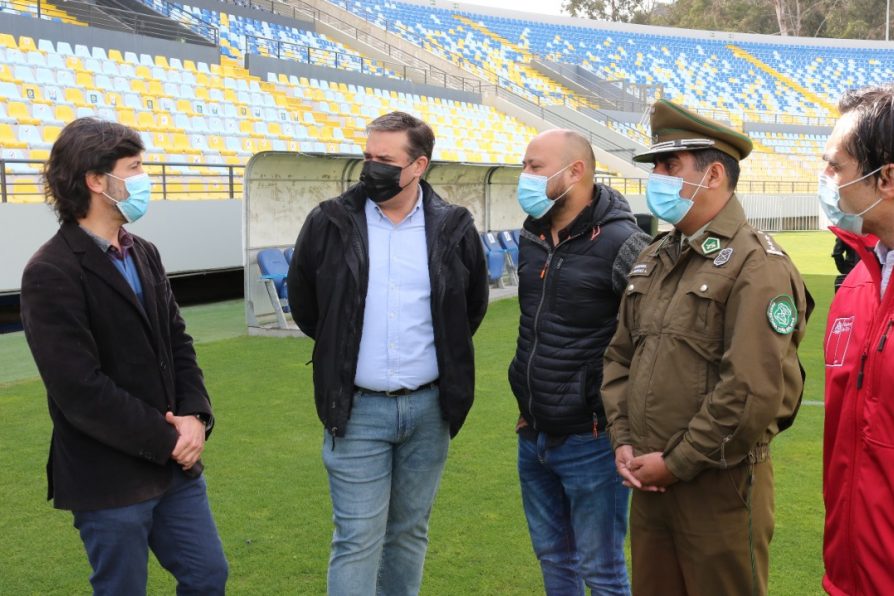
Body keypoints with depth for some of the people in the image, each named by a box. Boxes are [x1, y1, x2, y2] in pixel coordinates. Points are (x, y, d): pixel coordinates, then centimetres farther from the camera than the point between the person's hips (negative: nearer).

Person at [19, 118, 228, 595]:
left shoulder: (145, 254, 9)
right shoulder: (51, 273, -16)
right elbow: (80, 390, -21)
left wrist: (195, 416, -6)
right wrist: (167, 439, -15)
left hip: (175, 466, 7)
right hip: (108, 481, -7)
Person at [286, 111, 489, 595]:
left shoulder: (454, 227, -2)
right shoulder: (330, 222, -5)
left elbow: (475, 302, 14)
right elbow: (301, 297, 10)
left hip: (429, 406, 2)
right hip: (358, 408, -2)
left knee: (409, 532, 16)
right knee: (357, 539, 1)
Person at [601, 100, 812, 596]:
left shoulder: (756, 266, -14)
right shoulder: (652, 260, 11)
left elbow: (754, 392, -21)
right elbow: (620, 358, 14)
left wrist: (677, 462, -16)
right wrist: (623, 441, 2)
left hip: (720, 485, -7)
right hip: (648, 480, 7)